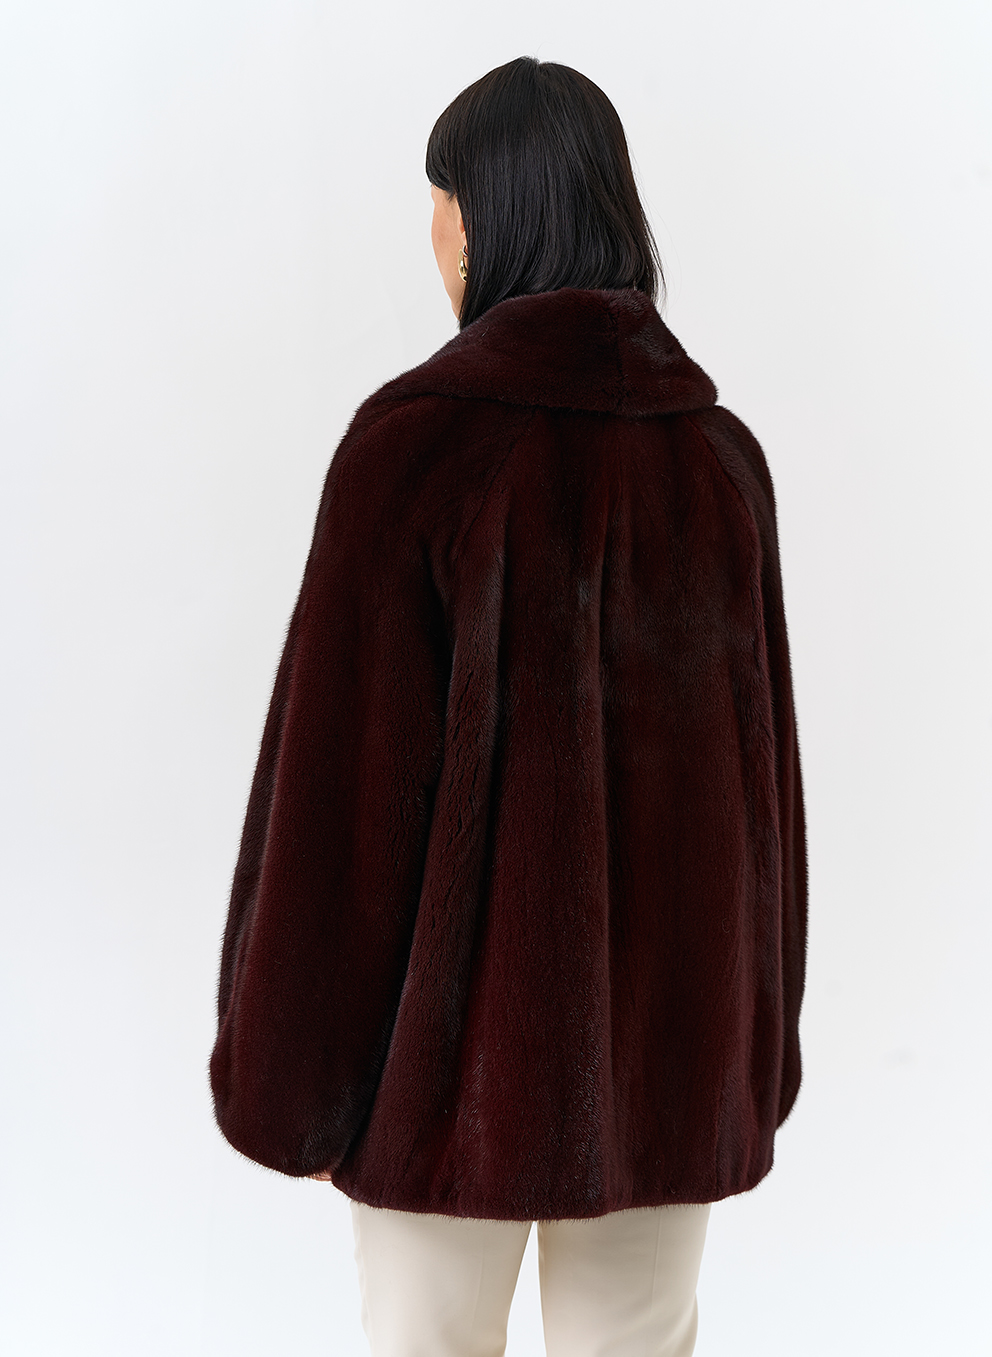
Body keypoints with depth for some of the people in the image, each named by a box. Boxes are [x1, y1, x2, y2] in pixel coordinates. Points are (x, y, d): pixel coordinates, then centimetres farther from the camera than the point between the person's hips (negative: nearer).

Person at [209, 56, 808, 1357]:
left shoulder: (415, 441, -15)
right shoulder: (721, 452, 0)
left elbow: (341, 763, -15)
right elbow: (761, 760, 4)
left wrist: (291, 1066, -4)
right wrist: (756, 1045, 15)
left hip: (463, 1014, -4)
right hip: (670, 1007, 4)